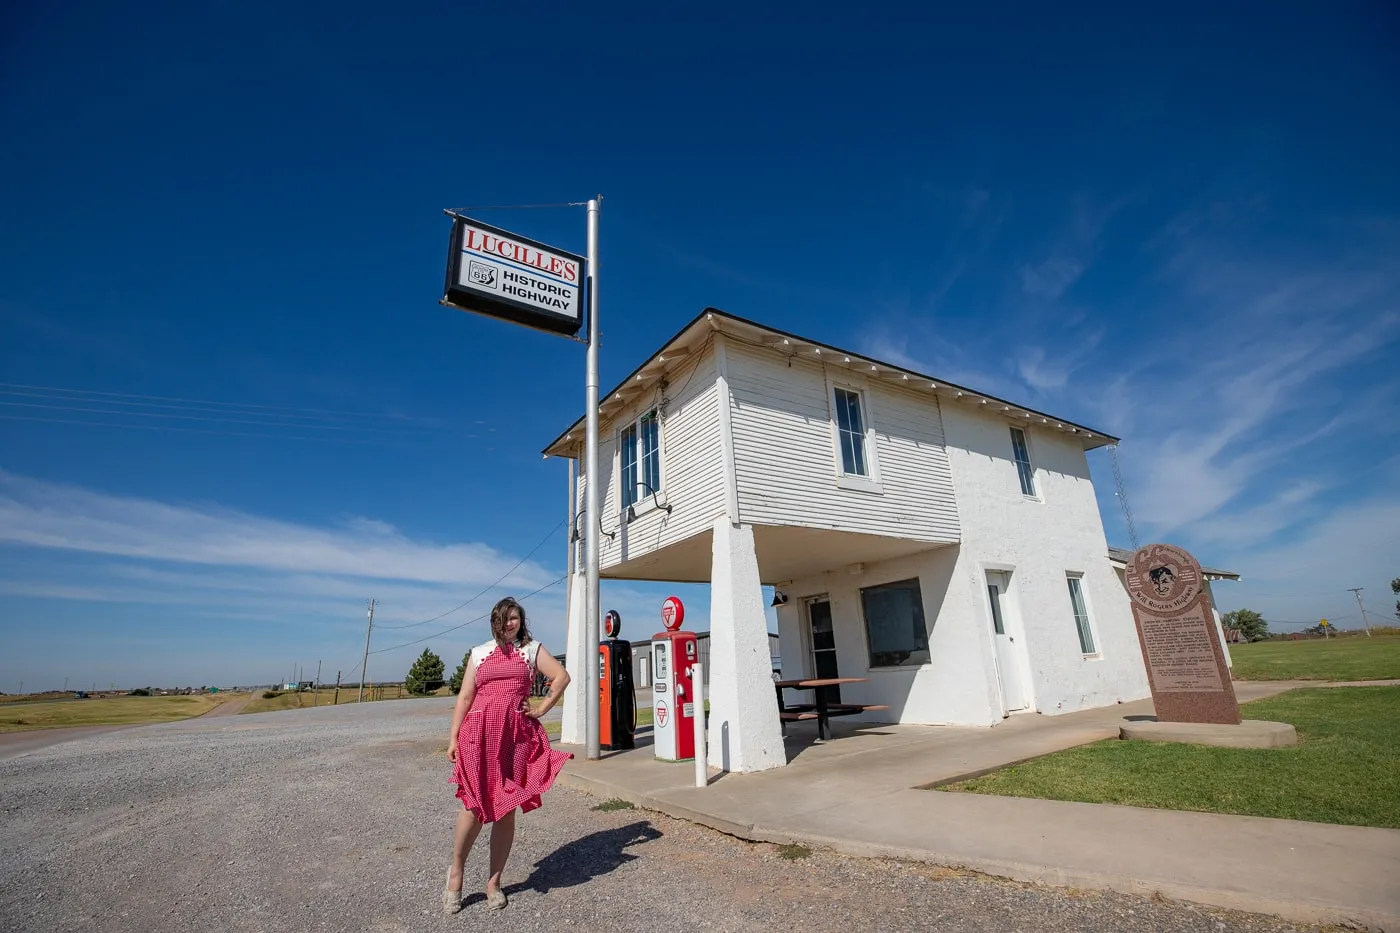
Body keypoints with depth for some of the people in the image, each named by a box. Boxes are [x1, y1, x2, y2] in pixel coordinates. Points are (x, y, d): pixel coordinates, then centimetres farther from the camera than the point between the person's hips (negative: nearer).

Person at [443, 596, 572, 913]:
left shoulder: (532, 649, 7)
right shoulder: (479, 652, 11)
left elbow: (561, 676, 0)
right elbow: (464, 697, 9)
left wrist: (541, 709, -2)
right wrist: (453, 737, 3)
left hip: (516, 736, 0)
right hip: (479, 734, 0)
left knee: (506, 809, 6)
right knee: (474, 805, 0)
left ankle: (494, 882, 21)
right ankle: (455, 871, 25)